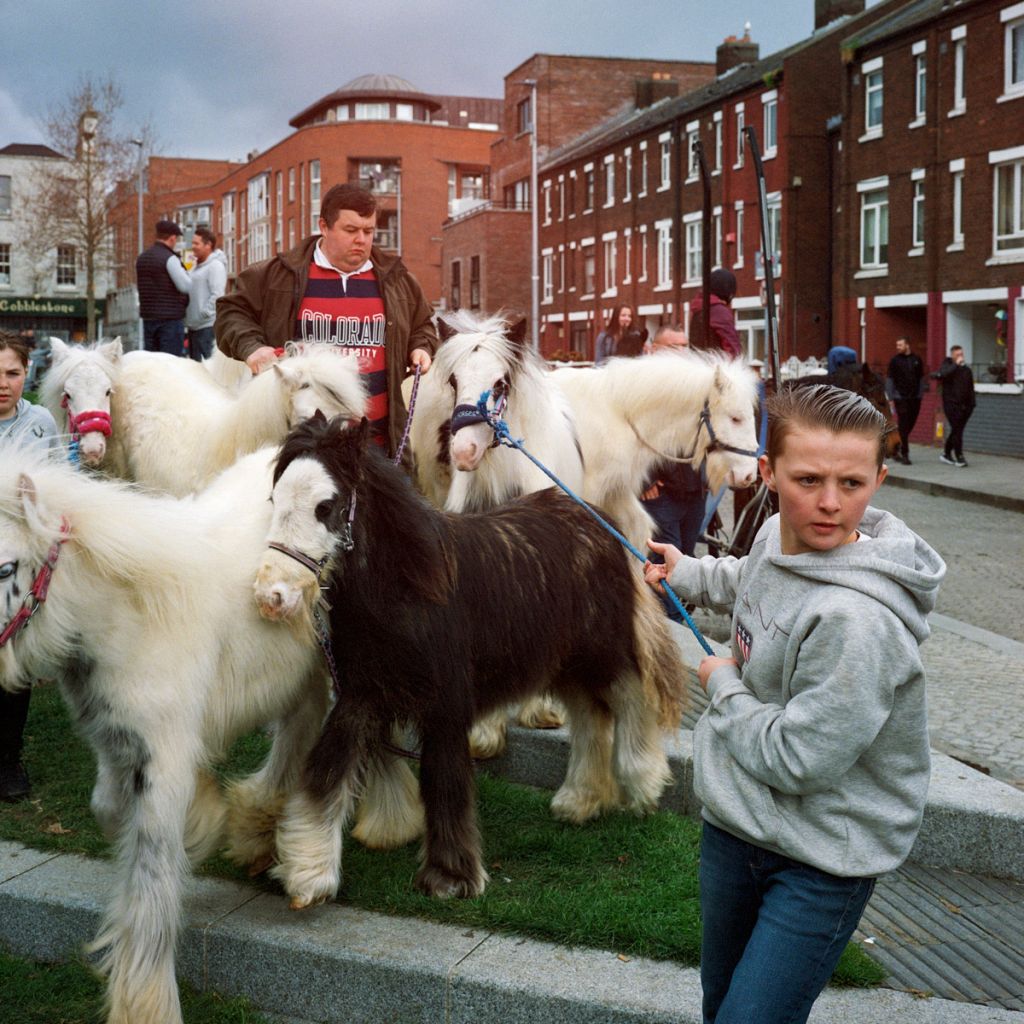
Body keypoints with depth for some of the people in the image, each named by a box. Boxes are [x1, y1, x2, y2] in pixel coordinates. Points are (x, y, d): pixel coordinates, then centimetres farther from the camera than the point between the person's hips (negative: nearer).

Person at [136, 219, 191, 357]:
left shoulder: (142, 258, 13)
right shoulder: (169, 258, -12)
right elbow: (185, 286, -15)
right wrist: (186, 272, 3)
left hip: (148, 316, 7)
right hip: (170, 317, -7)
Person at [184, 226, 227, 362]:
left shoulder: (215, 265, -10)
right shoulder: (197, 266, 19)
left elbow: (217, 295, -18)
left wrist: (204, 314, -18)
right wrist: (188, 318, 14)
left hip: (208, 325, -10)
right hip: (193, 325, 10)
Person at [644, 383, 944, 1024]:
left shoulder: (858, 620, -32)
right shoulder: (777, 537, -5)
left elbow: (796, 761, -28)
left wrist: (724, 686, -14)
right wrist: (688, 573, 22)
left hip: (823, 863, -8)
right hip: (735, 825, 8)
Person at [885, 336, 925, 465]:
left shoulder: (917, 360, 7)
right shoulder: (895, 360, -1)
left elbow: (921, 378, 13)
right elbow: (889, 380, -1)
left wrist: (920, 394, 6)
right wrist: (890, 398, -6)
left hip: (915, 398, 3)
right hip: (901, 398, -3)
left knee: (910, 425, 7)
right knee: (903, 426, -6)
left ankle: (897, 449, 24)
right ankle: (904, 454, -3)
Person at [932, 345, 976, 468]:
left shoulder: (966, 369, 15)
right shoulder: (946, 366, -1)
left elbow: (970, 388, 18)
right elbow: (941, 375, -26)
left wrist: (972, 404, 11)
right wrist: (956, 365, -20)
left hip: (964, 406, 6)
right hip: (951, 405, -6)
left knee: (956, 430, 10)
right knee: (957, 430, -12)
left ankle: (947, 454, 25)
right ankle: (959, 457, -12)